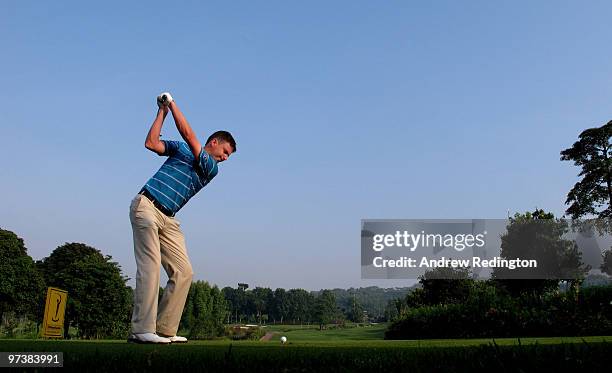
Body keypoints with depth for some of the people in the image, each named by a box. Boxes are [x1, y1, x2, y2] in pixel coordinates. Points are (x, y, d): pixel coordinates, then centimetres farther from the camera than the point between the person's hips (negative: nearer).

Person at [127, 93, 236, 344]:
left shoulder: (212, 169, 13)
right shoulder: (181, 147, 14)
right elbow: (151, 143, 2)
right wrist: (163, 111, 6)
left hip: (168, 219, 4)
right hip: (146, 206, -4)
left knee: (183, 272, -6)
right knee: (150, 267, -17)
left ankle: (165, 330, -1)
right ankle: (142, 330, -21)